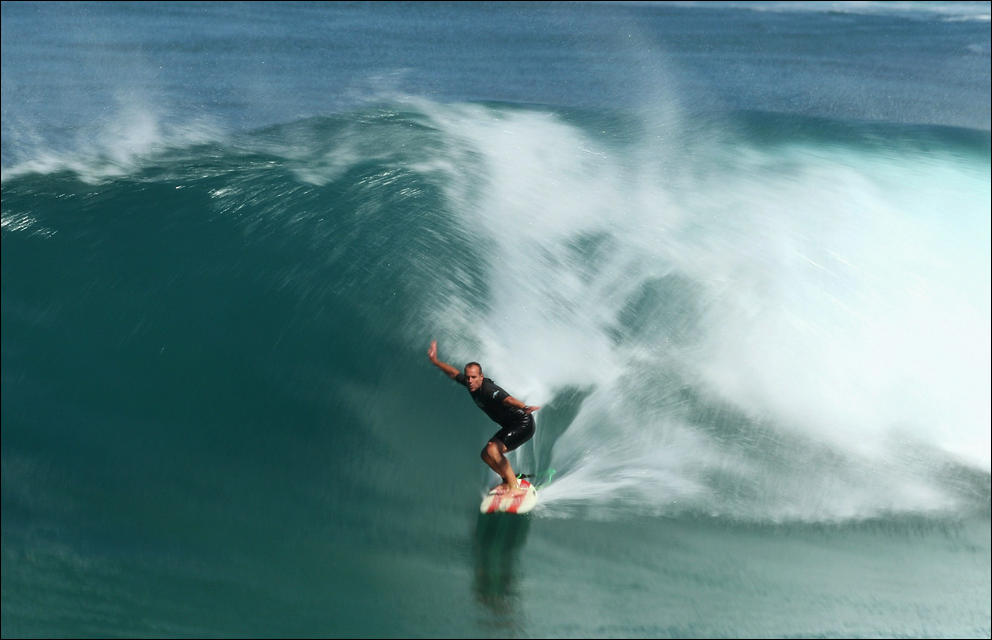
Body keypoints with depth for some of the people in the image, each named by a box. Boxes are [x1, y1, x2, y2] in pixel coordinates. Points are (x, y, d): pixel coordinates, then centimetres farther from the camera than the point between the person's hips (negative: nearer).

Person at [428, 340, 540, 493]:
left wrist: (524, 407, -67)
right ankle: (508, 480, 24)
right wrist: (435, 361, 16)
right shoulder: (471, 384, -4)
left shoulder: (488, 389, -29)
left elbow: (507, 399, -49)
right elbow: (454, 373, 16)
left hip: (523, 424, -10)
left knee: (492, 450, -23)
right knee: (486, 455, 10)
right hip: (509, 427, 10)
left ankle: (514, 486, -15)